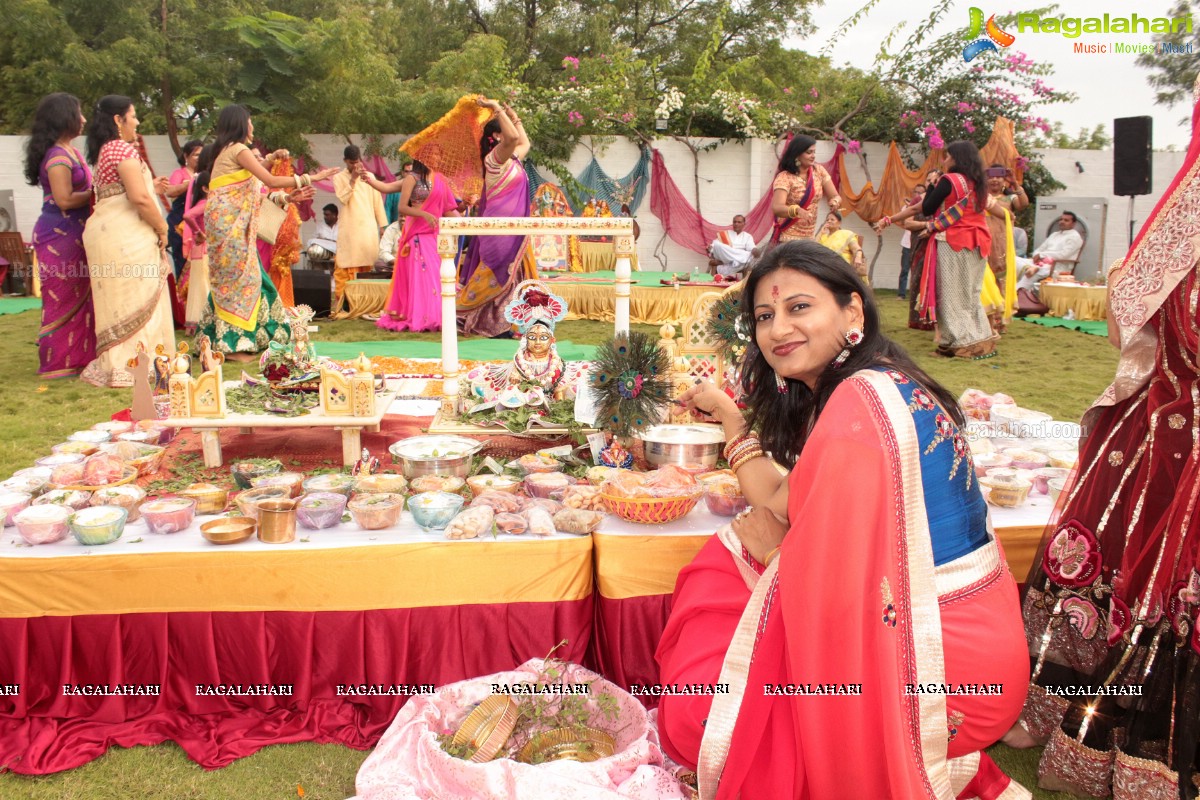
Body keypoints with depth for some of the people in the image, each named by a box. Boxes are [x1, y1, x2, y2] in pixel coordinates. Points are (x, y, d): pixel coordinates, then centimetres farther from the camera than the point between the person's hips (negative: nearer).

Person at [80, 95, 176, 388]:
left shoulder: (104, 150, 20)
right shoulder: (124, 149, -11)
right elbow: (138, 198, -19)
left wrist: (152, 188, 24)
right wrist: (161, 228, -9)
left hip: (106, 231, 10)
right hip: (127, 236, -10)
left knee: (118, 299, 13)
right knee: (137, 299, -7)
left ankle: (114, 364, 17)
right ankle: (132, 365, -7)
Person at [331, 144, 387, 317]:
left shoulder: (369, 176, 13)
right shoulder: (339, 177, 6)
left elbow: (377, 201, 14)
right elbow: (343, 199, -9)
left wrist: (383, 225, 9)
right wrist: (353, 180, -14)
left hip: (369, 229, 2)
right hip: (349, 230, -2)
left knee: (368, 268, 0)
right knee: (345, 268, -5)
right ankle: (338, 307, -5)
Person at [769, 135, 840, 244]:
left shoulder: (819, 171, 2)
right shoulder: (784, 177, -14)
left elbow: (836, 197, 4)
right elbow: (776, 207, -28)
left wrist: (835, 201, -20)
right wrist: (797, 210, -47)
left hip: (810, 238, 6)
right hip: (787, 238, -6)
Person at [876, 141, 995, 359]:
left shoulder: (949, 180, -10)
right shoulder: (977, 183, 12)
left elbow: (927, 209, -8)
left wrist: (931, 186, 5)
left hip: (953, 244, -7)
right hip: (976, 244, 7)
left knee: (953, 295, -2)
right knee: (970, 295, 13)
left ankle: (961, 343, -4)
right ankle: (981, 341, 12)